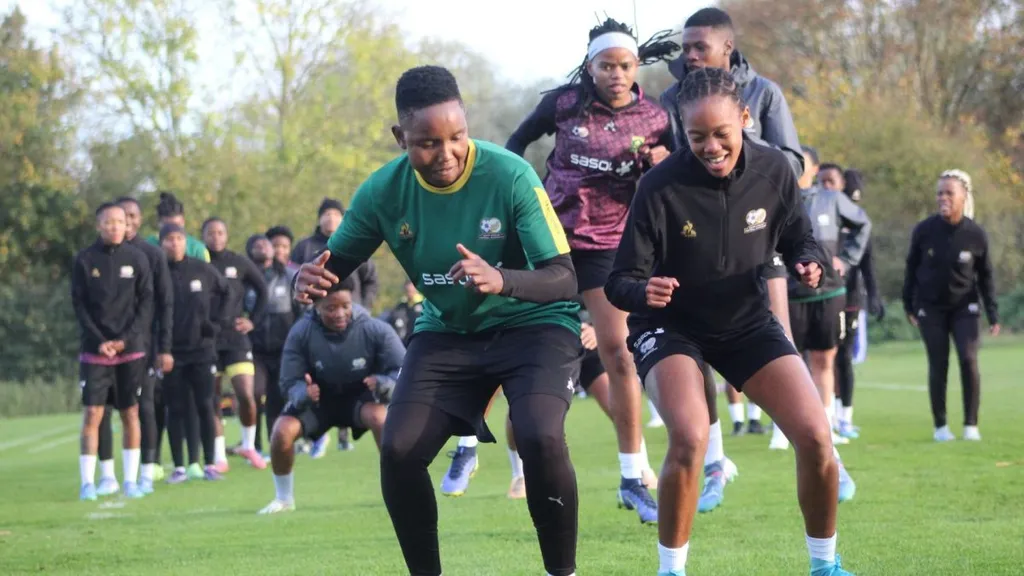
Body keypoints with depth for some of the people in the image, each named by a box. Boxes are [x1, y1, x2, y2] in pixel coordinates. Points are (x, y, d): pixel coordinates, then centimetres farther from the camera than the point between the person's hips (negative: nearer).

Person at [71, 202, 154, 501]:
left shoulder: (137, 258, 3)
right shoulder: (84, 260, 1)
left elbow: (147, 303, 1)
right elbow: (79, 305, 0)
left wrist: (126, 339, -10)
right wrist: (99, 341, -11)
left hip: (131, 350, 1)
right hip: (95, 350, -1)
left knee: (130, 414, 3)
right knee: (92, 414, -6)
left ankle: (131, 480, 9)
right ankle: (88, 482, -3)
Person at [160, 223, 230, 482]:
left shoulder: (204, 270, 0)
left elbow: (228, 294, 14)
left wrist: (218, 322, 5)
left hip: (202, 349, 1)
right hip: (170, 352, -1)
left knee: (205, 407, 0)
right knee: (175, 409, 3)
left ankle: (209, 465, 6)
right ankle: (179, 467, 8)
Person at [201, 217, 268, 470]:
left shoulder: (240, 263, 4)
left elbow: (263, 290, 15)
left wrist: (253, 320, 8)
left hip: (236, 338, 0)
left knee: (246, 396, -10)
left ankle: (248, 445, 13)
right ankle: (219, 457, 12)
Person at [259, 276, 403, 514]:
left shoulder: (375, 330, -25)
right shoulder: (301, 333, -22)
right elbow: (290, 383, -15)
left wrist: (385, 383, -42)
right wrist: (303, 393, -40)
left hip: (360, 396, -1)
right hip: (318, 398, 1)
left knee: (380, 417, -36)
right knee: (283, 431, -24)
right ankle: (283, 499, 4)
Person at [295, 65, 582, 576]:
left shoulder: (509, 175, -24)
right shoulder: (384, 190, -13)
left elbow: (564, 279, -24)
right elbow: (334, 263, 0)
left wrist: (501, 281, -45)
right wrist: (311, 280, -25)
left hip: (531, 323, -4)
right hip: (446, 332, 4)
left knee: (540, 438, -28)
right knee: (398, 451, -14)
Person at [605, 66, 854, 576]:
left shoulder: (773, 169, -13)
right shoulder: (661, 187, -24)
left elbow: (799, 238, 5)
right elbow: (621, 282, -19)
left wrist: (807, 264, -18)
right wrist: (644, 291, -42)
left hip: (748, 323, 4)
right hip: (672, 326, -4)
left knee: (815, 435, -8)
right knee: (690, 438, -29)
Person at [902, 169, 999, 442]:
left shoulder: (976, 235, -10)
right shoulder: (924, 230, -10)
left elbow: (985, 276, 0)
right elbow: (911, 268, 2)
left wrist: (993, 314, -1)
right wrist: (908, 305, 6)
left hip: (964, 307, 0)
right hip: (931, 308, 0)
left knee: (969, 360, -12)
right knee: (938, 366, 0)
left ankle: (971, 424, -2)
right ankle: (940, 426, 10)